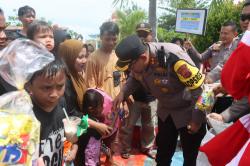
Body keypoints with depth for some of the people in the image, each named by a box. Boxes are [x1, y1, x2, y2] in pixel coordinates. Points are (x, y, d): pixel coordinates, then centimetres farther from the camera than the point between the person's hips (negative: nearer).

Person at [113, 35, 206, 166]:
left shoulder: (173, 58, -36)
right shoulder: (137, 60, -16)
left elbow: (199, 87, -29)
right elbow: (134, 78, 7)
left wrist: (197, 120, -21)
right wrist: (123, 93, -11)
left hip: (189, 111, -5)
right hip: (165, 111, 6)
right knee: (163, 153, 20)